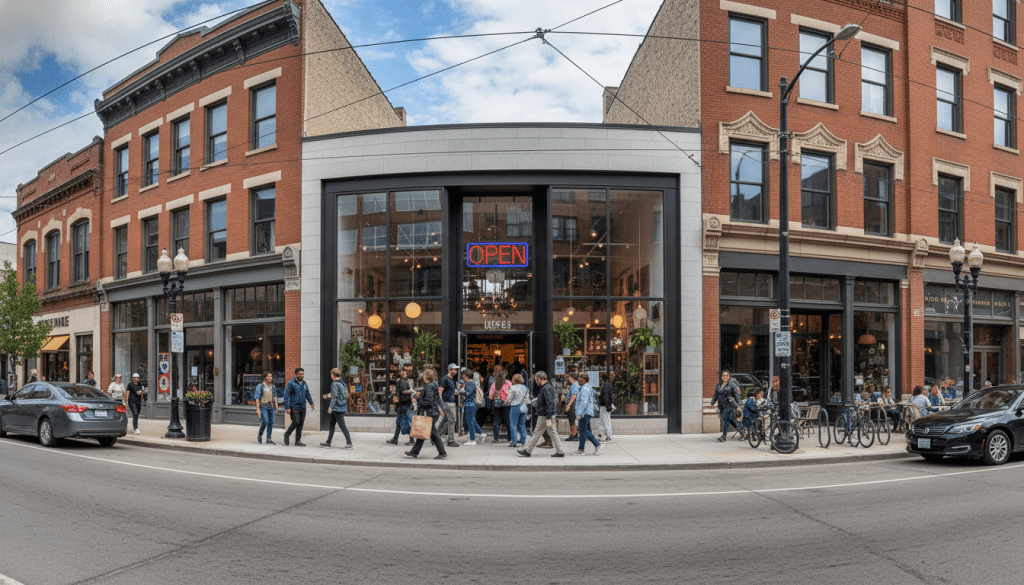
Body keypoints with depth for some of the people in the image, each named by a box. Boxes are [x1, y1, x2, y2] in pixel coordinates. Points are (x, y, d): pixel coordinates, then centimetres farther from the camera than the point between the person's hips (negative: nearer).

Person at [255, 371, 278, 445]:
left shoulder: (272, 386, 12)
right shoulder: (260, 386, -3)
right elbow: (257, 398, -7)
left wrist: (276, 407, 9)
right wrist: (257, 408, -13)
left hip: (271, 407, 5)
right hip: (263, 406, -5)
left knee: (271, 423, 1)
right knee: (265, 422, -15)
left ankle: (268, 439, 8)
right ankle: (259, 435, 11)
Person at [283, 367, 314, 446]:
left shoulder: (304, 383, 12)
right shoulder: (291, 383, -6)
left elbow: (307, 394, 23)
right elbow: (286, 395, -8)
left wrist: (311, 403, 11)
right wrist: (287, 408, -14)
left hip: (302, 407, 6)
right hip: (294, 407, -5)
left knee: (301, 424, 3)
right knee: (296, 422, -14)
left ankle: (298, 441, 9)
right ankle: (287, 434, 11)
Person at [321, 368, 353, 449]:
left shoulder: (334, 384, -13)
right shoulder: (343, 384, 13)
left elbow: (335, 397, -18)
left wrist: (331, 407, -16)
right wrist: (328, 397, 25)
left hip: (337, 408, -9)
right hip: (343, 408, 9)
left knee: (342, 426, -6)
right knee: (331, 425, 14)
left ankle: (349, 443, -5)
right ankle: (328, 443, 19)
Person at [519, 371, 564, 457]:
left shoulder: (547, 389, -19)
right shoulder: (546, 387, 14)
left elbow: (549, 404, -24)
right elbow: (535, 387, 31)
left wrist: (548, 418, -26)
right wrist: (534, 378, 12)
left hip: (544, 416, -10)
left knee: (537, 433, -1)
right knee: (553, 433, 10)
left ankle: (528, 451, 8)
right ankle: (560, 452, 10)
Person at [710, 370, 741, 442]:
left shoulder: (732, 384, -5)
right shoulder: (719, 385, 12)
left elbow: (737, 394, -6)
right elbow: (716, 395, 20)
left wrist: (738, 404, -11)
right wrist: (712, 403, 16)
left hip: (729, 404, -6)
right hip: (721, 405, 6)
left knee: (726, 419, -10)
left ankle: (724, 436, -9)